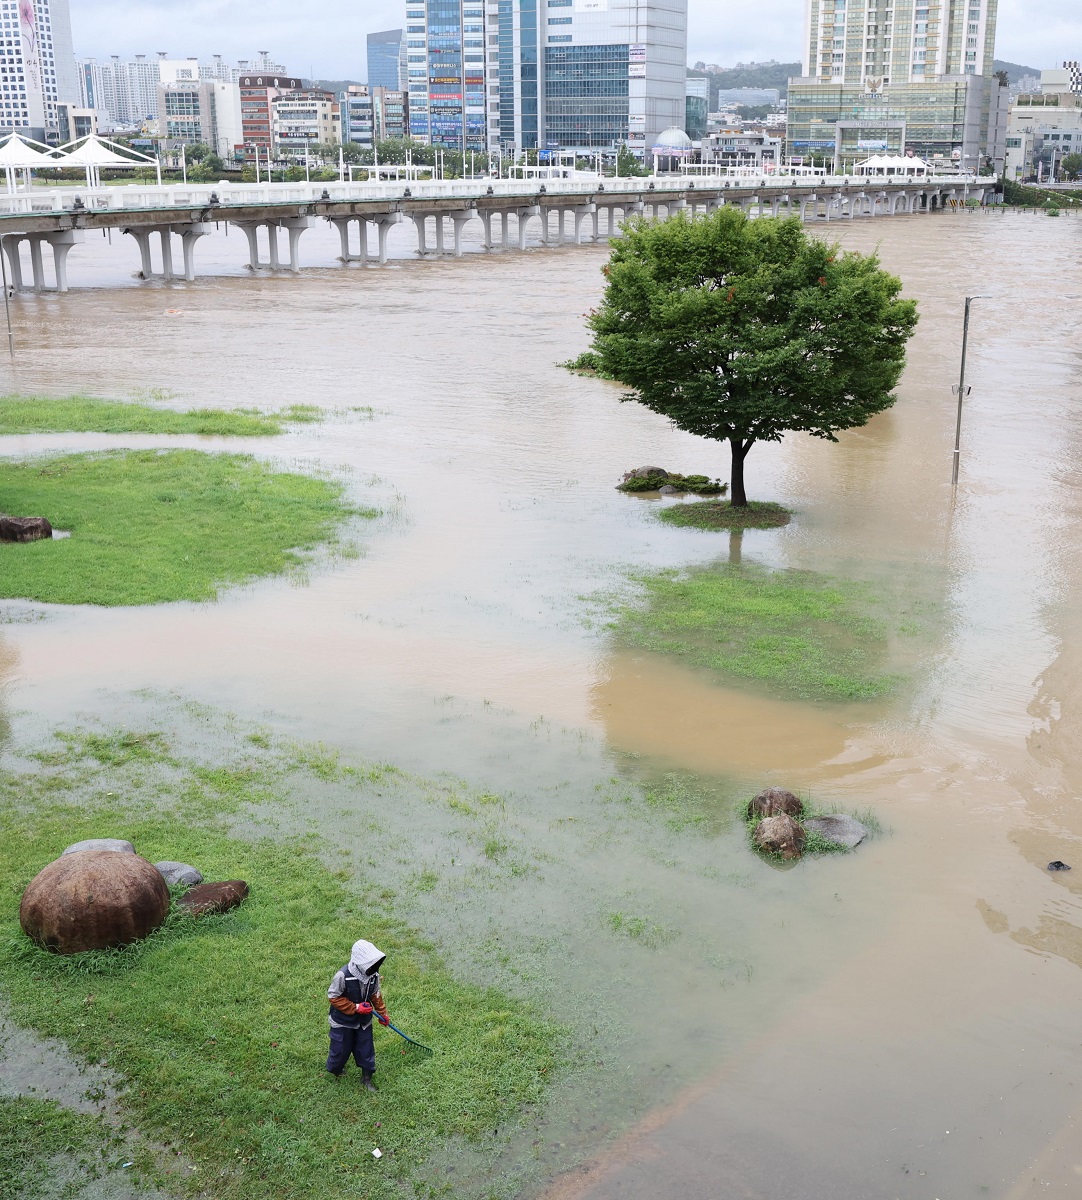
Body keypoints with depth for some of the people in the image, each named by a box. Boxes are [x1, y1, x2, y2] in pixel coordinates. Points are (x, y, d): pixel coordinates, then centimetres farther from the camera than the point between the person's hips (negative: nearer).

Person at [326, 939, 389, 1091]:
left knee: (366, 1049, 12)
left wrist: (382, 1013, 7)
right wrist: (355, 1008, -25)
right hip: (343, 1021, -4)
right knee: (341, 1049, 13)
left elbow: (376, 995, 4)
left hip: (364, 1021, 4)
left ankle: (366, 1078, 32)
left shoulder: (374, 975, -15)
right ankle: (334, 1070, 45)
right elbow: (333, 997, -22)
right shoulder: (343, 976, -33)